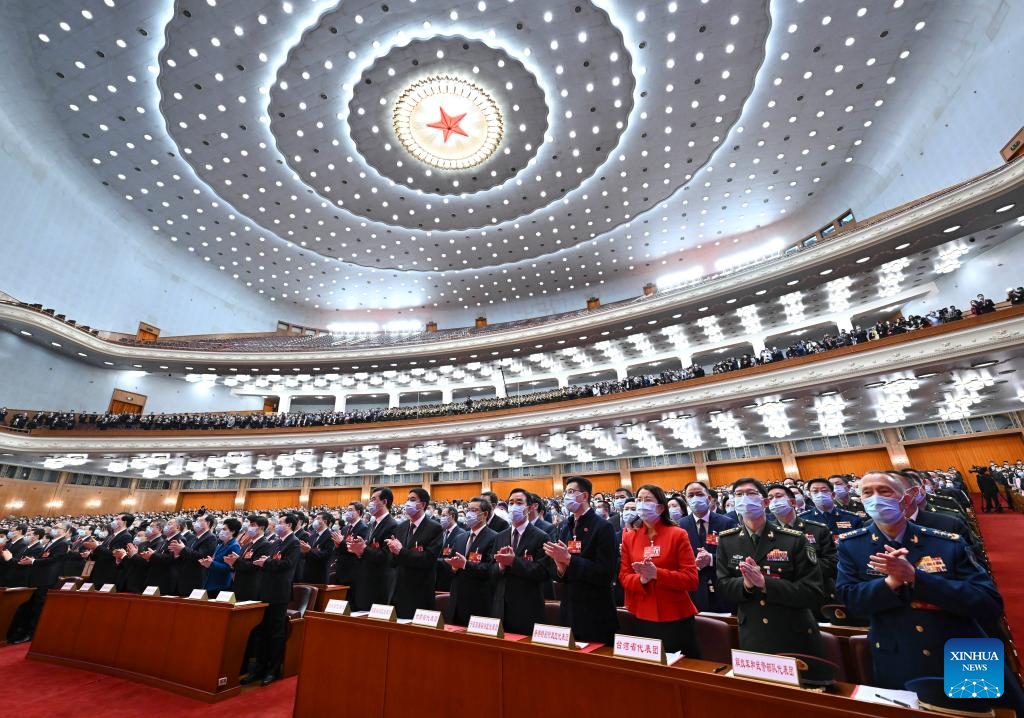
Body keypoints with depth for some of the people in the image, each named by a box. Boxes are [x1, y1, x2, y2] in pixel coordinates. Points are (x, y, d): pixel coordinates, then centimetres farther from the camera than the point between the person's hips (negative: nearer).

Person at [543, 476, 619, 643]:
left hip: (596, 616, -6)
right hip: (569, 611, 6)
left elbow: (605, 573, -22)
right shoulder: (566, 527, 7)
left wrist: (568, 559, -23)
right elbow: (559, 575, 10)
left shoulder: (603, 527, -13)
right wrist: (560, 568, -13)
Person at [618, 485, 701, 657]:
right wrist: (642, 579, -18)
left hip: (676, 618, -2)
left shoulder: (678, 534, -7)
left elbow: (692, 579, -10)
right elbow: (623, 577, 4)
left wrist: (656, 573, -23)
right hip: (642, 618, 3)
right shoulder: (628, 538, 3)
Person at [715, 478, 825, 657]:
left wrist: (765, 582, -26)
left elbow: (815, 594, -15)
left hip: (796, 638, -2)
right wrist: (745, 584, -23)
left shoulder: (794, 539, -11)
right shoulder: (726, 540, -3)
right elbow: (723, 586, -2)